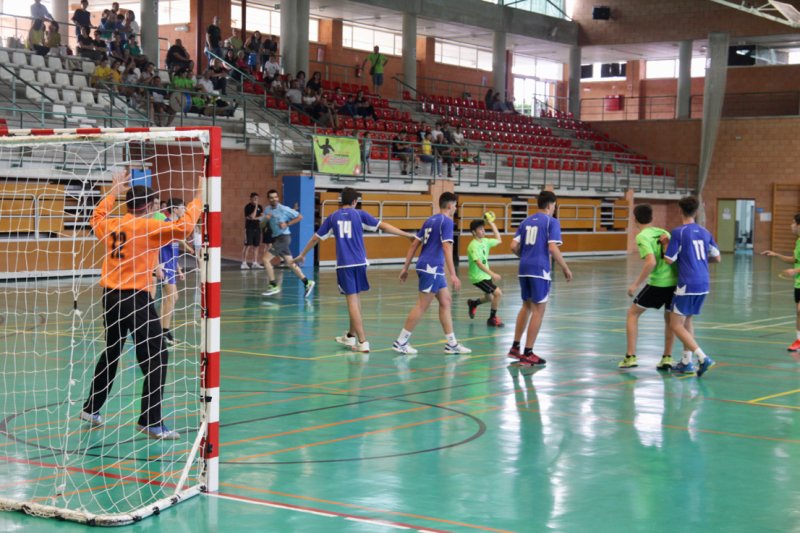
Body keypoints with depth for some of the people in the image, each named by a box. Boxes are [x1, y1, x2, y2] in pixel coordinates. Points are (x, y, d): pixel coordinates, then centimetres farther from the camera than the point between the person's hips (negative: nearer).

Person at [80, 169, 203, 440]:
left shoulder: (110, 225, 8)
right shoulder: (148, 227, -11)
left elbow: (96, 217, 31)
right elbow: (182, 227, -22)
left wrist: (113, 193, 38)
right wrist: (197, 200, -12)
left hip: (110, 297, 8)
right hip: (136, 298, -7)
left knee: (110, 355, 23)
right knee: (157, 360, -3)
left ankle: (91, 408, 34)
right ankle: (151, 423, -7)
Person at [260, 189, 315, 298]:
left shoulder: (284, 209, -12)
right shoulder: (267, 209, 7)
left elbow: (300, 217, -8)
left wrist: (287, 224, -15)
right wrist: (265, 219, -12)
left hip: (283, 237, -7)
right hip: (276, 238, 7)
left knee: (266, 259, -13)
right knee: (290, 263, 10)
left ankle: (274, 286, -7)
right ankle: (307, 282, 17)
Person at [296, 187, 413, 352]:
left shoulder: (333, 217, 9)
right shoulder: (359, 214, 3)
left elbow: (316, 238, 16)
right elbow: (383, 226, -3)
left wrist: (302, 255, 29)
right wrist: (408, 235, -1)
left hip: (343, 264, 0)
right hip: (359, 262, 0)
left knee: (352, 301, -2)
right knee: (355, 299, 16)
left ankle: (363, 342, -9)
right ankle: (351, 336, 30)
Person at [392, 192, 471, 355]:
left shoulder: (430, 220, 15)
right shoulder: (446, 221, -10)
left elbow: (414, 245, 15)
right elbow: (446, 248, -20)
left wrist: (405, 268, 17)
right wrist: (453, 274, -23)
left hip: (433, 269, 9)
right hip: (431, 268, -9)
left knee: (446, 302, 12)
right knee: (422, 306, -5)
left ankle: (451, 344, 13)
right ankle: (400, 342, -1)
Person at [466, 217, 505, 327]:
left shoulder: (484, 241, 4)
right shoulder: (473, 246, -21)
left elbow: (498, 240, 19)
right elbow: (479, 263, -30)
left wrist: (492, 223, 14)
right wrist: (492, 274, -37)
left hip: (485, 275, 9)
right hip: (478, 277, -9)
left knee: (490, 298, 23)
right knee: (498, 293, -19)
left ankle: (473, 303, 49)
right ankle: (492, 319, -5)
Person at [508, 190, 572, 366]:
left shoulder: (526, 221, 13)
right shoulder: (551, 221, -4)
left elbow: (514, 247, 8)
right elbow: (553, 248, -14)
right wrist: (566, 269, -5)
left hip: (524, 268, 7)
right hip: (540, 270, -7)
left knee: (526, 306, 20)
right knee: (539, 310, 0)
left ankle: (515, 348, 22)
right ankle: (528, 354, 0)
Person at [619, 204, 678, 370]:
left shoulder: (642, 236, -5)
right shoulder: (664, 232, 14)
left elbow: (651, 262, -18)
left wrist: (636, 284, -12)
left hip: (658, 282, -6)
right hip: (676, 281, 6)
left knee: (633, 313, 12)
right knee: (669, 318, 25)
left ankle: (631, 356, 7)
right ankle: (667, 357, 20)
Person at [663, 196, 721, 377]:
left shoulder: (678, 232, -10)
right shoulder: (705, 232, 9)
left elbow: (669, 260, -9)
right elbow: (717, 258, 14)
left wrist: (667, 245, 8)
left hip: (687, 285, -7)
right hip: (703, 285, 7)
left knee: (676, 324, 0)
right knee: (687, 321, 20)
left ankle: (703, 358, -14)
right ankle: (686, 362, 19)